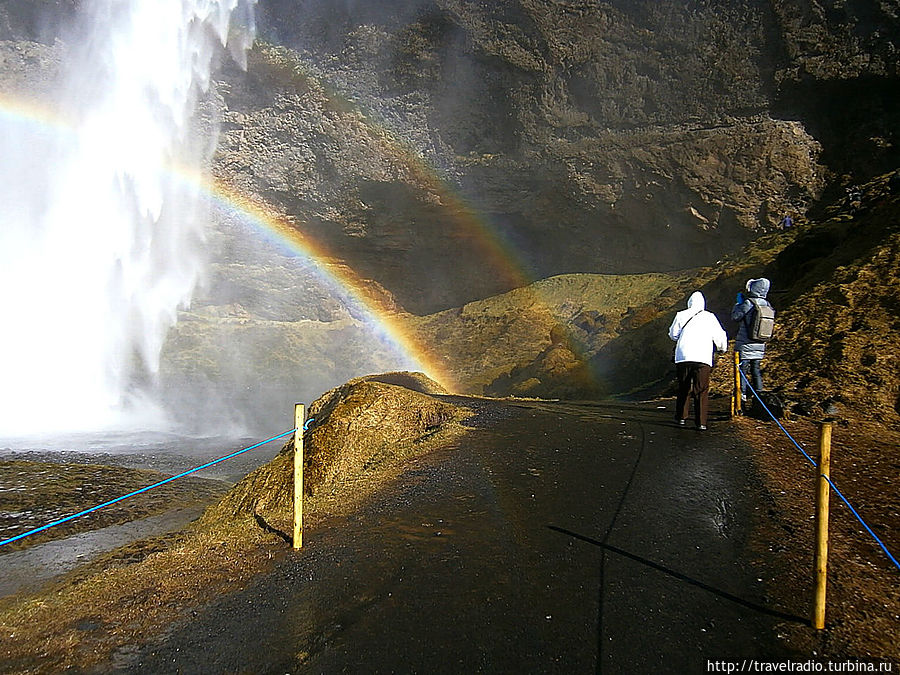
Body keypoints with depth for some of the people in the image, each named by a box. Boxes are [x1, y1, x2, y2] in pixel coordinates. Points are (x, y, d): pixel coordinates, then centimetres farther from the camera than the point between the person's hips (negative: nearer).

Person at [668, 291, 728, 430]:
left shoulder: (681, 315, 8)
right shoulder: (710, 317, 9)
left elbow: (673, 334, 15)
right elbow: (720, 336, 12)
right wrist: (722, 348, 33)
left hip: (683, 356, 1)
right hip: (703, 358, -1)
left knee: (683, 388, 15)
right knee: (701, 391, 3)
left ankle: (681, 417, 20)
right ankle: (701, 422, 0)